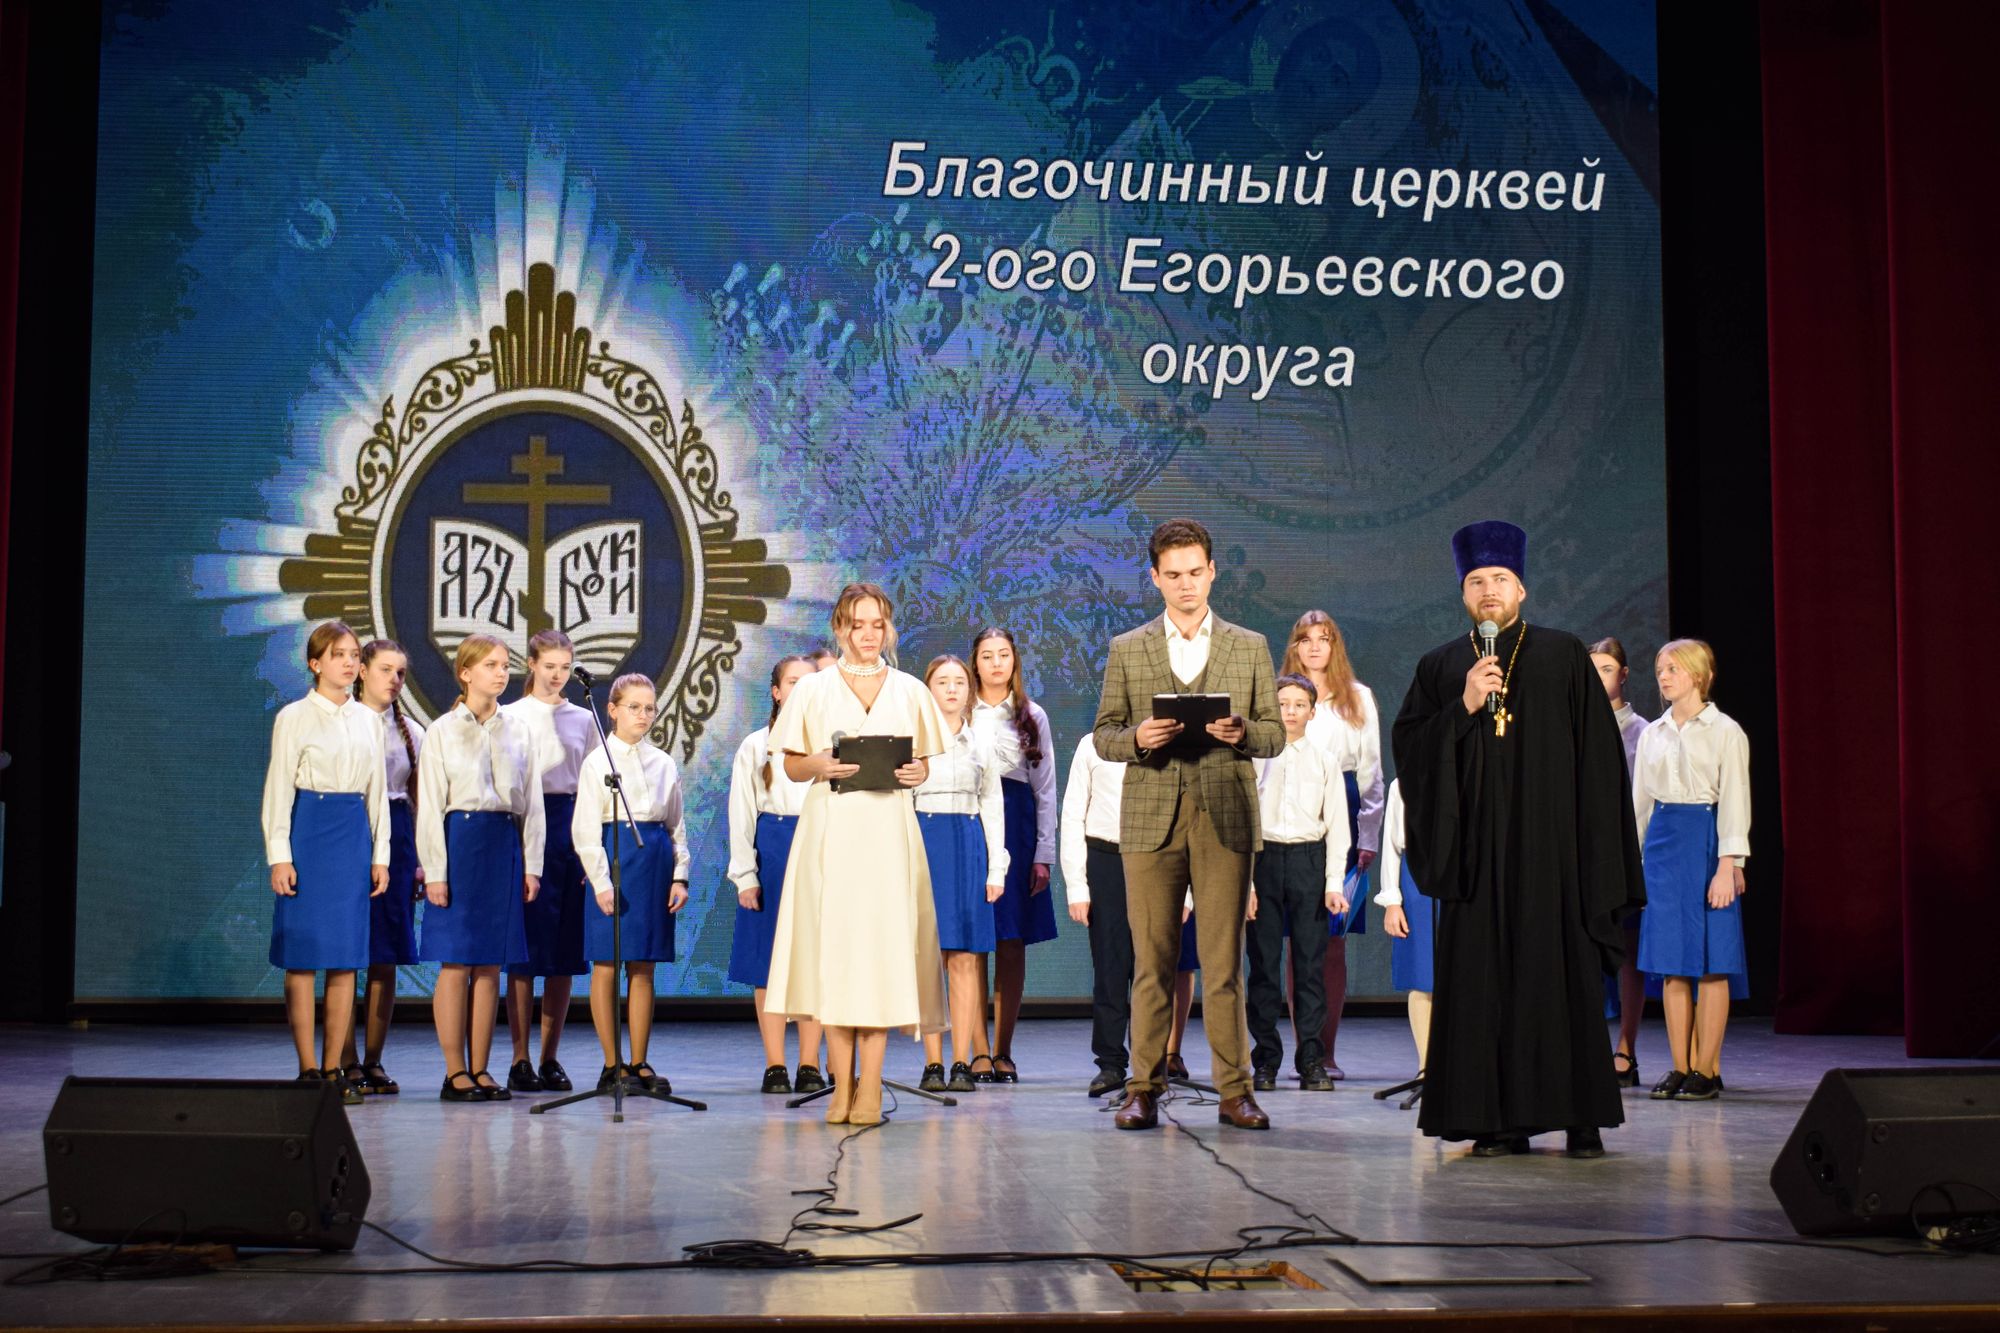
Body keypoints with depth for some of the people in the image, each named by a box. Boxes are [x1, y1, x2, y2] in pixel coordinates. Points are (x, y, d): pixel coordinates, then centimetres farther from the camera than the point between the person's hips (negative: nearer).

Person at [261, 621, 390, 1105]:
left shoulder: (367, 720, 12)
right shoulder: (295, 717, -1)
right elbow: (279, 788, -4)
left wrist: (380, 854, 10)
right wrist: (279, 856, -10)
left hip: (355, 834, 5)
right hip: (309, 831, -4)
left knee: (347, 957, 3)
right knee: (304, 955, -3)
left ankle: (333, 1069, 9)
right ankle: (308, 1069, 4)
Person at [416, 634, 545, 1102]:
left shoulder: (518, 732, 10)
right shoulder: (443, 731, 0)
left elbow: (531, 803, 11)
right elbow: (430, 805, -3)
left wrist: (531, 865, 5)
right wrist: (434, 870, -9)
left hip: (505, 846, 4)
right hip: (459, 840, -4)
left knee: (490, 965, 5)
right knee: (456, 964, -3)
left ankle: (480, 1069, 12)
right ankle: (455, 1073, 4)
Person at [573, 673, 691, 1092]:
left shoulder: (664, 763, 12)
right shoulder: (598, 761, 0)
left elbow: (677, 825, 14)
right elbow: (585, 829, -4)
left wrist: (679, 876, 5)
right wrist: (601, 880, -12)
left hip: (656, 861, 4)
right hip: (613, 857, -3)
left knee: (643, 968, 6)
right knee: (606, 966, -1)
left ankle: (639, 1063, 11)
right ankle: (612, 1064, 7)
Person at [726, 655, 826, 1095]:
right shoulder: (756, 746, 6)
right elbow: (741, 814, 4)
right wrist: (745, 875, -3)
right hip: (772, 852, 0)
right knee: (769, 961, 1)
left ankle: (810, 1065, 8)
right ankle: (775, 1066, 7)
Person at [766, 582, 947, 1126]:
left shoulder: (910, 692, 12)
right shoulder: (813, 690, 8)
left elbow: (924, 764, 15)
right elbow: (792, 765, 9)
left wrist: (916, 773, -7)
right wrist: (821, 766, -12)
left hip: (888, 830, 1)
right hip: (830, 830, 0)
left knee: (883, 946, -6)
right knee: (832, 947, -4)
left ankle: (870, 1086, -4)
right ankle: (842, 1085, 2)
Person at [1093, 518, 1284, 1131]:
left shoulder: (1250, 647, 11)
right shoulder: (1127, 650, 11)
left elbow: (1275, 734, 9)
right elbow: (1103, 735, 10)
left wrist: (1242, 732, -12)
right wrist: (1137, 737, -12)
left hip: (1225, 820, 0)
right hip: (1150, 822, 0)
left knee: (1224, 962, 0)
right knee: (1151, 961, 0)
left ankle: (1234, 1090, 5)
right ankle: (1144, 1090, 6)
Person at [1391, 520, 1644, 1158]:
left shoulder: (1564, 657, 6)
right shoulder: (1440, 667, 12)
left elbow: (1598, 754, 1)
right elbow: (1408, 746, 3)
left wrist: (1596, 855, -7)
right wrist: (1464, 706, -12)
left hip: (1551, 846, -2)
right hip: (1478, 851, 2)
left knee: (1564, 975, -2)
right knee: (1484, 980, 0)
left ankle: (1582, 1117, 4)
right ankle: (1501, 1119, 5)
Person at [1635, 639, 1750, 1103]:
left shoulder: (1725, 731, -2)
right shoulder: (1652, 734, 14)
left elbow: (1734, 802, -6)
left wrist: (1728, 865, -14)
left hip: (1706, 841, -5)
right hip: (1662, 842, 5)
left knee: (1711, 961, -4)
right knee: (1671, 961, 3)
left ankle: (1707, 1069, 1)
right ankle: (1680, 1068, 7)